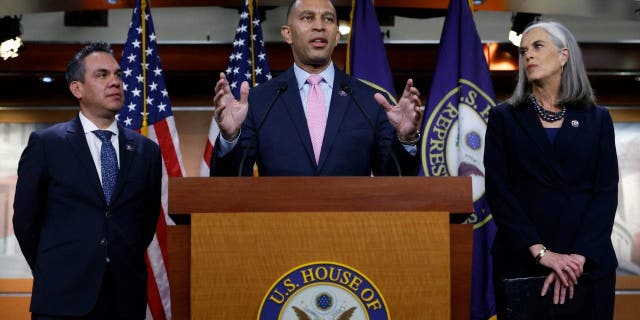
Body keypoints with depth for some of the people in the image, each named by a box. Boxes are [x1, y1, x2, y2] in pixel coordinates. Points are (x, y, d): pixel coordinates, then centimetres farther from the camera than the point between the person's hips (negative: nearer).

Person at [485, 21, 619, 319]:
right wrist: (540, 252, -15)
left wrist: (578, 256, -15)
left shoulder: (597, 119, 8)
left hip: (588, 263, 1)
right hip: (521, 262, -1)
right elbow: (498, 191, -4)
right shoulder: (504, 117, 5)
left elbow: (606, 191, -1)